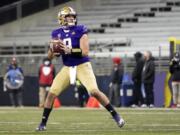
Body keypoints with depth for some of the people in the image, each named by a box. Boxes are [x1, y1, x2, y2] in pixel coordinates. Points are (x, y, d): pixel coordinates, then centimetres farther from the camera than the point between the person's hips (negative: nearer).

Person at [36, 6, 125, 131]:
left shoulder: (80, 31, -9)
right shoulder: (57, 34, 3)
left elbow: (85, 52, -18)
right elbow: (50, 56, 5)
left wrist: (69, 50, -31)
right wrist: (53, 48, -18)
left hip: (83, 66, -4)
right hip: (67, 68, 4)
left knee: (94, 91, -19)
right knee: (51, 93, -4)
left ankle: (116, 115, -6)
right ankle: (43, 123, 8)